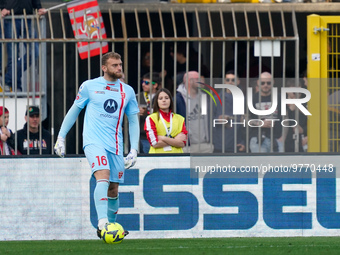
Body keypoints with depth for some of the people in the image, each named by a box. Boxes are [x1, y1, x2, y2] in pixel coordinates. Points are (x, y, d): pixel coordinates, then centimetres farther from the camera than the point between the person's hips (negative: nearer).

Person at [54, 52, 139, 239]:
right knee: (103, 177, -25)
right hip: (94, 141, -4)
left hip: (115, 146, 4)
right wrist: (61, 137, 11)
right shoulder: (89, 86, 3)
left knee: (113, 190, 5)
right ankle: (102, 224, -34)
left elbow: (133, 121, 16)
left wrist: (134, 150, 8)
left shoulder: (127, 91, 11)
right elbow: (74, 110, 12)